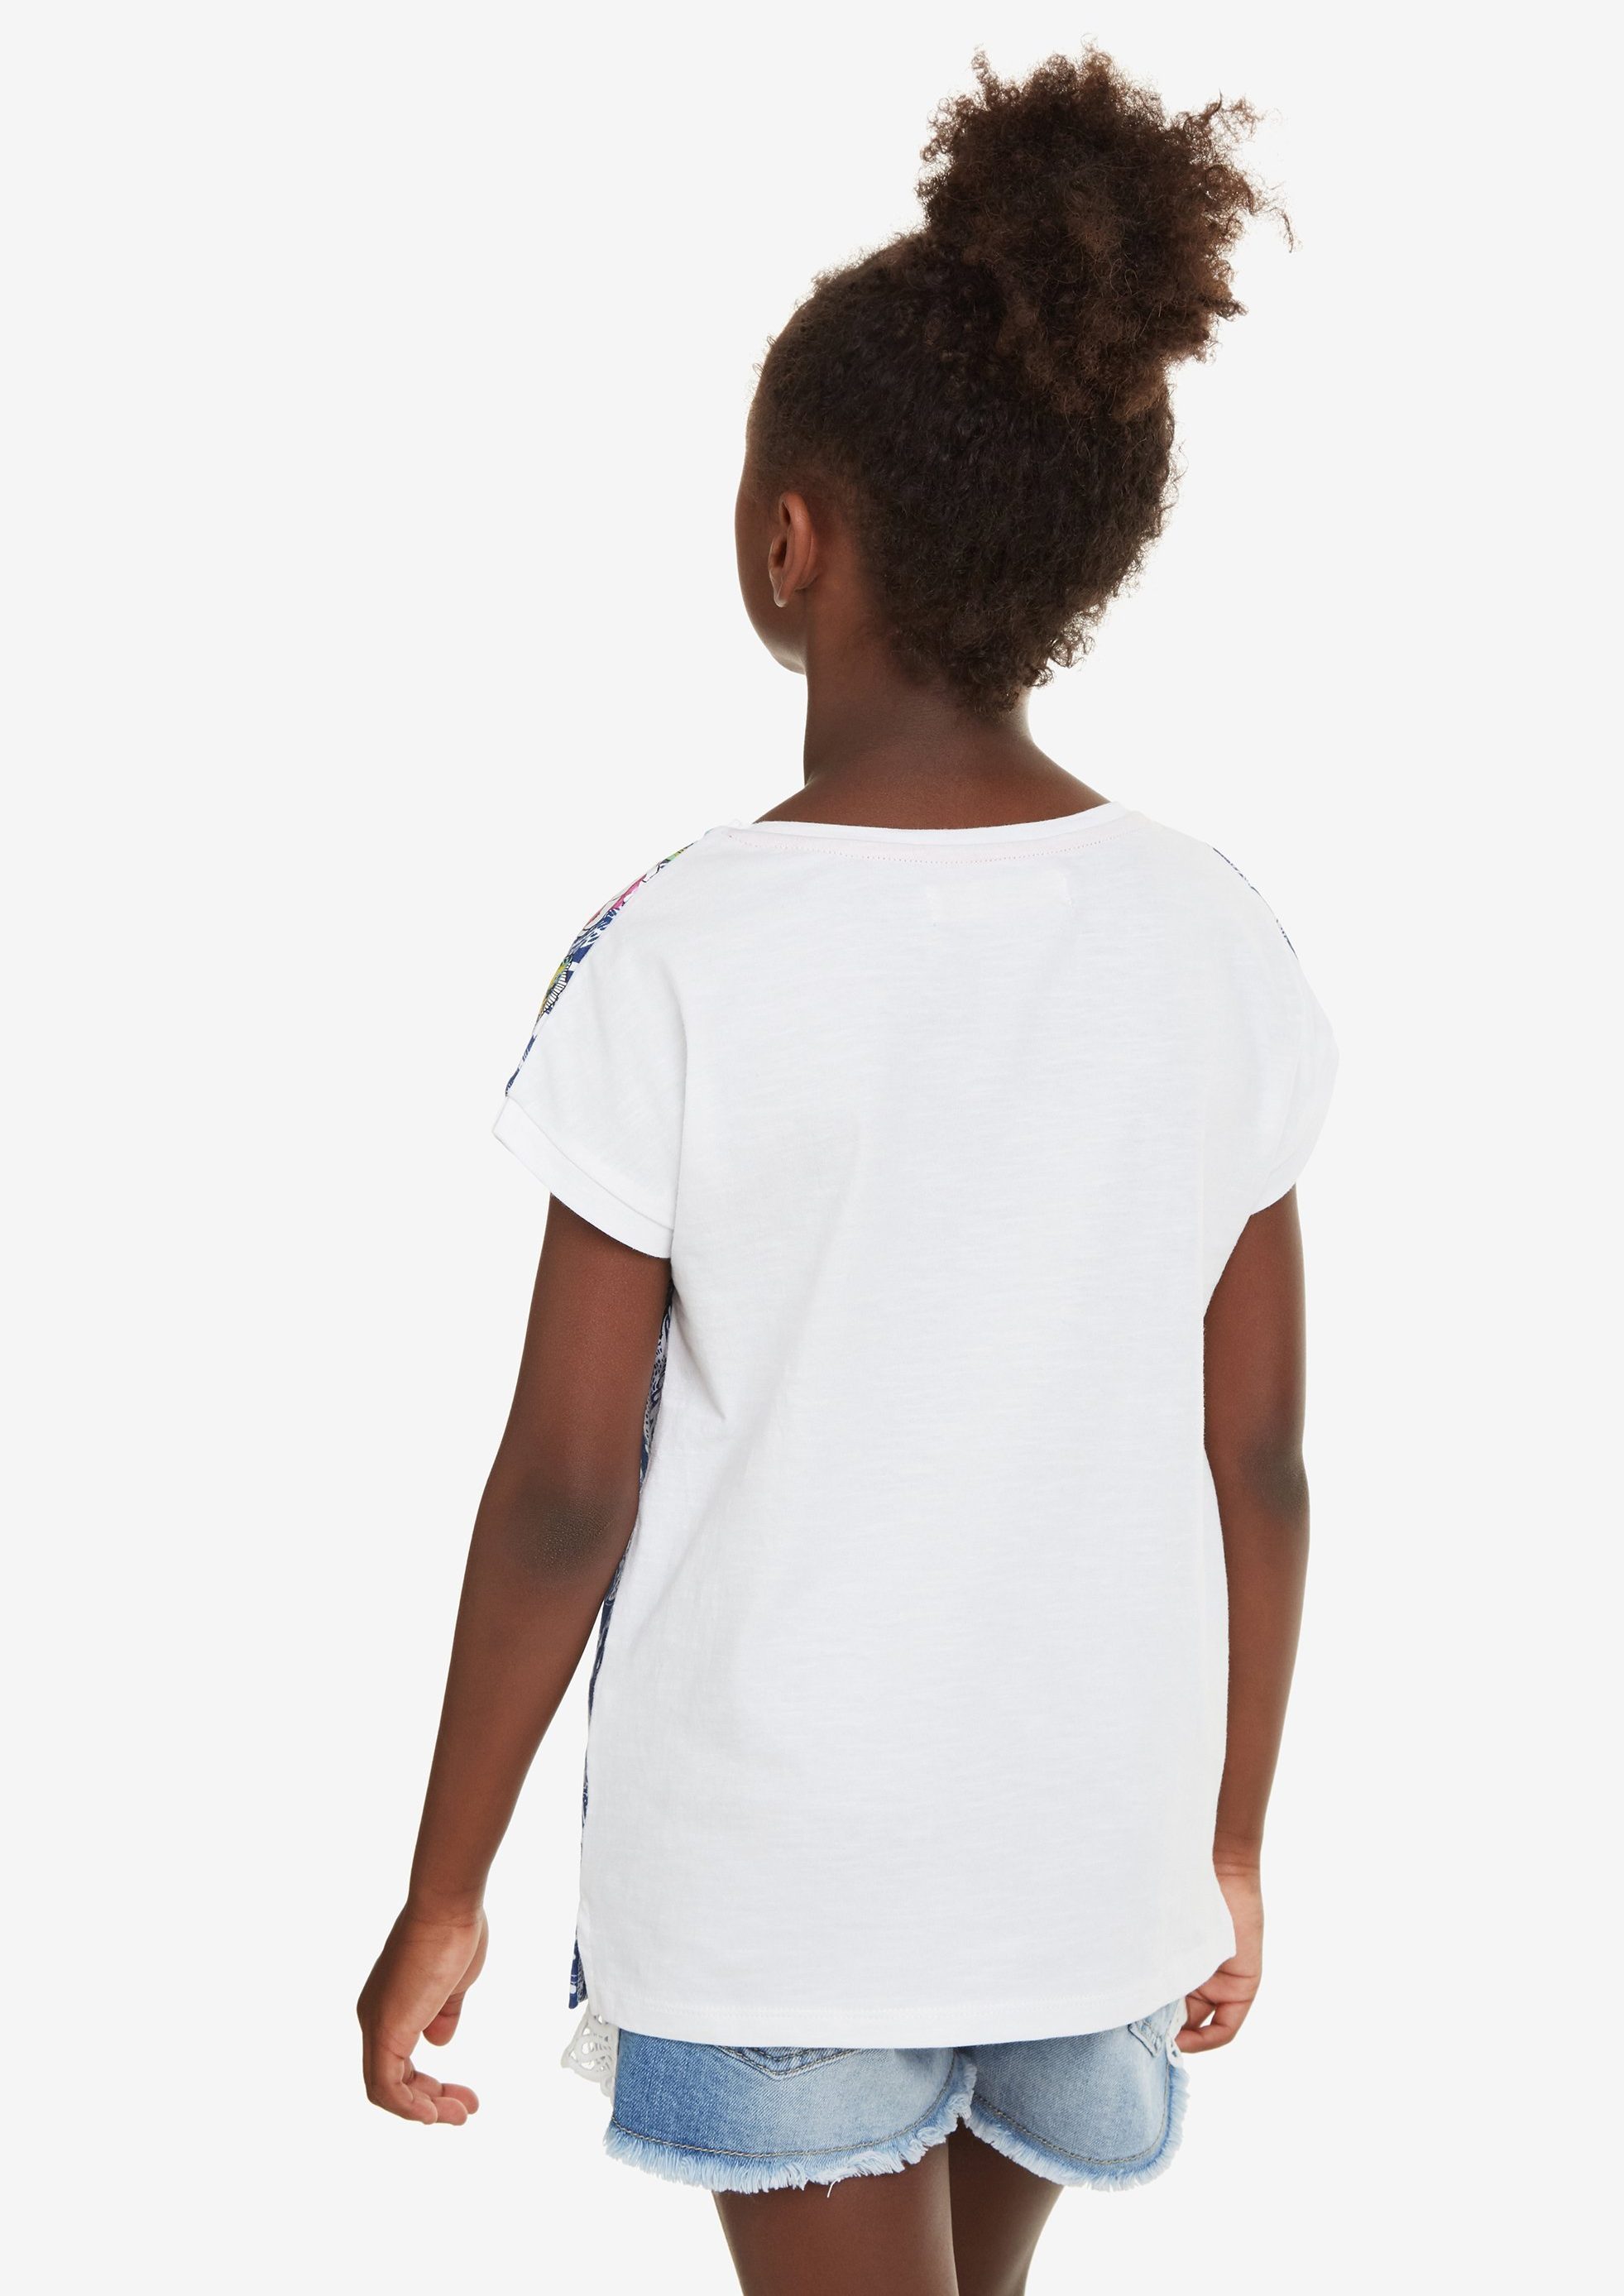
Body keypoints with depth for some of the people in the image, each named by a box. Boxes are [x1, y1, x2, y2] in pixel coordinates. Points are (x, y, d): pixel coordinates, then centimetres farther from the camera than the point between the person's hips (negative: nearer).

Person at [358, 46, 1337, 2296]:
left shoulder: (680, 966, -18)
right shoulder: (1224, 948, -7)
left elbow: (565, 1491, -13)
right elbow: (1259, 1461, -1)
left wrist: (443, 1891, -1)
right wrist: (1231, 1845, 12)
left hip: (772, 1869, -4)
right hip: (1092, 1858, 4)